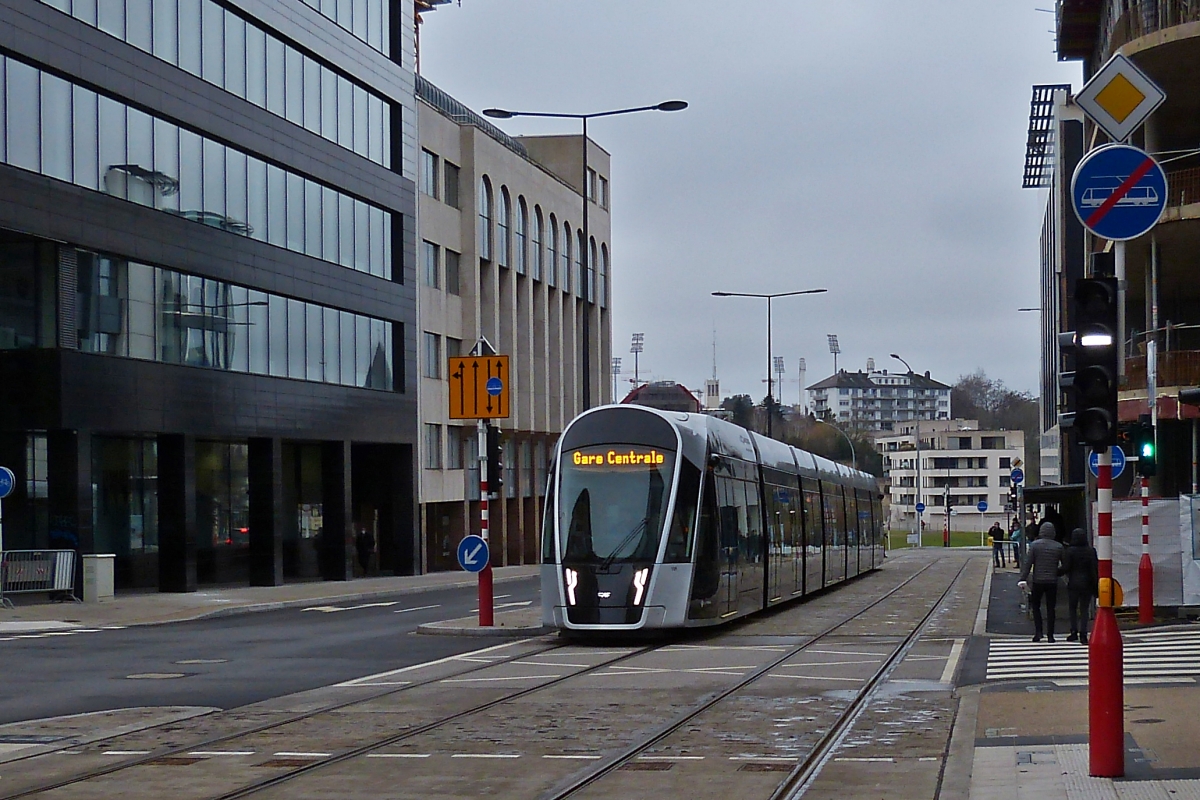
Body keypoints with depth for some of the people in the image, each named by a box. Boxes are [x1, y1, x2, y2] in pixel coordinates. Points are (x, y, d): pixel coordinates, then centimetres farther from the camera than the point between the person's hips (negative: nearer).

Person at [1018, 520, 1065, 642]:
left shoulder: (1034, 545, -5)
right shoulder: (1058, 547, 0)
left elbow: (1028, 563, -9)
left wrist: (1023, 579, -10)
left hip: (1038, 581, -1)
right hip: (1052, 582, 1)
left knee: (1036, 606, 13)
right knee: (1050, 608, 7)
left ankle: (1038, 632, 2)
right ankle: (1050, 635, 5)